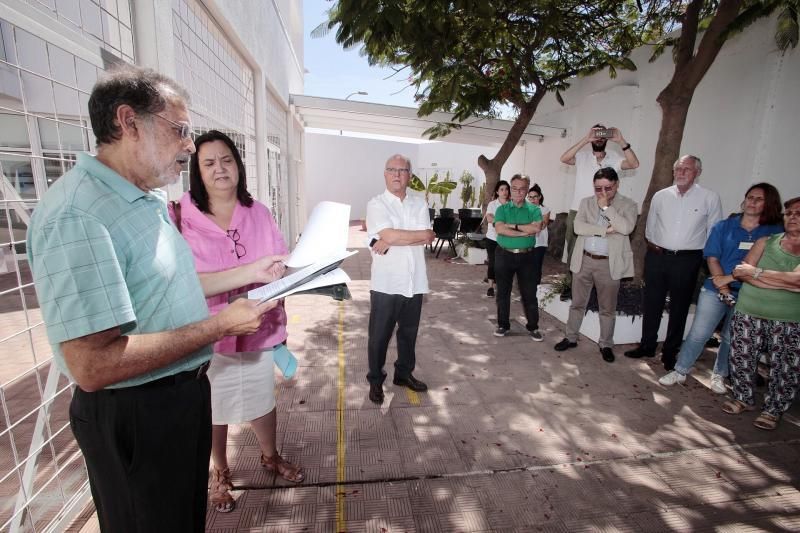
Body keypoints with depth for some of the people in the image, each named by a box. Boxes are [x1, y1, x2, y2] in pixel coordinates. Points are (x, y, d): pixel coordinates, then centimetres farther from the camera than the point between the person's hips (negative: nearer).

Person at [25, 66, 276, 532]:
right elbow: (93, 366, -29)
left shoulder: (150, 202, 7)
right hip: (134, 415, -9)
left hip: (184, 392, 9)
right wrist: (221, 324, -25)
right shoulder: (76, 215, -25)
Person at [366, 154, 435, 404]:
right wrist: (419, 235, -7)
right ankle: (375, 380, 26)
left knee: (409, 332, 17)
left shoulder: (419, 204, 8)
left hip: (415, 281, 4)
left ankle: (404, 373, 37)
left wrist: (391, 242, -14)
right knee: (379, 335, 7)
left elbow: (427, 237, -8)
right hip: (386, 283, -4)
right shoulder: (376, 204, -4)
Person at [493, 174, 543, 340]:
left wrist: (513, 225, -14)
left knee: (529, 293, 6)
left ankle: (533, 327, 21)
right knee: (503, 292, 9)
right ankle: (503, 324, 24)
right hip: (504, 255, 0)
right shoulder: (502, 209, 2)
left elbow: (536, 228, -15)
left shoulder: (534, 209, 3)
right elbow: (499, 229, -14)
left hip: (526, 256, 0)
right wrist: (524, 232, -16)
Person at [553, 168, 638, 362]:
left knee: (608, 309, 10)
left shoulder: (628, 205, -1)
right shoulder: (586, 202, 7)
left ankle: (606, 344, 26)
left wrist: (606, 206, -15)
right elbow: (578, 227, -8)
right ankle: (571, 338, 28)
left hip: (609, 264, -2)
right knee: (577, 303, 13)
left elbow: (626, 228, -19)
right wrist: (604, 230, -17)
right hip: (584, 260, 2)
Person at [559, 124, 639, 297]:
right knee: (573, 250, 9)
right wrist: (585, 139, -22)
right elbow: (564, 158, -17)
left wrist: (621, 141, -19)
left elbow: (634, 164, -13)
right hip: (577, 212, 0)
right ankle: (572, 285, 22)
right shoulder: (581, 157, 1)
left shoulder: (614, 159, 3)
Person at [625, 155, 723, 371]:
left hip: (687, 260, -2)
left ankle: (670, 352, 22)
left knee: (679, 308, 8)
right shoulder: (661, 196, 5)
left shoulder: (710, 198, -2)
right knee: (652, 304, 10)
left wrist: (705, 255, -2)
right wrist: (652, 244, 3)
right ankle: (647, 345, 24)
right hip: (657, 256, 2)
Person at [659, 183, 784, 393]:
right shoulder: (724, 226, 2)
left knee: (731, 338, 14)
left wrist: (731, 278, -16)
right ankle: (680, 371, 13)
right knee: (698, 334, 0)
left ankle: (719, 375, 33)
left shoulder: (775, 232, 1)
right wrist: (724, 288, -11)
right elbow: (712, 258, -3)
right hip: (715, 289, 0)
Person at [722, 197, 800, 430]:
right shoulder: (766, 242, 5)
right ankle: (743, 398, 31)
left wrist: (755, 272, -12)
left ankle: (773, 409, 27)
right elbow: (741, 273, -6)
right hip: (748, 315, 2)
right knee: (741, 359, 10)